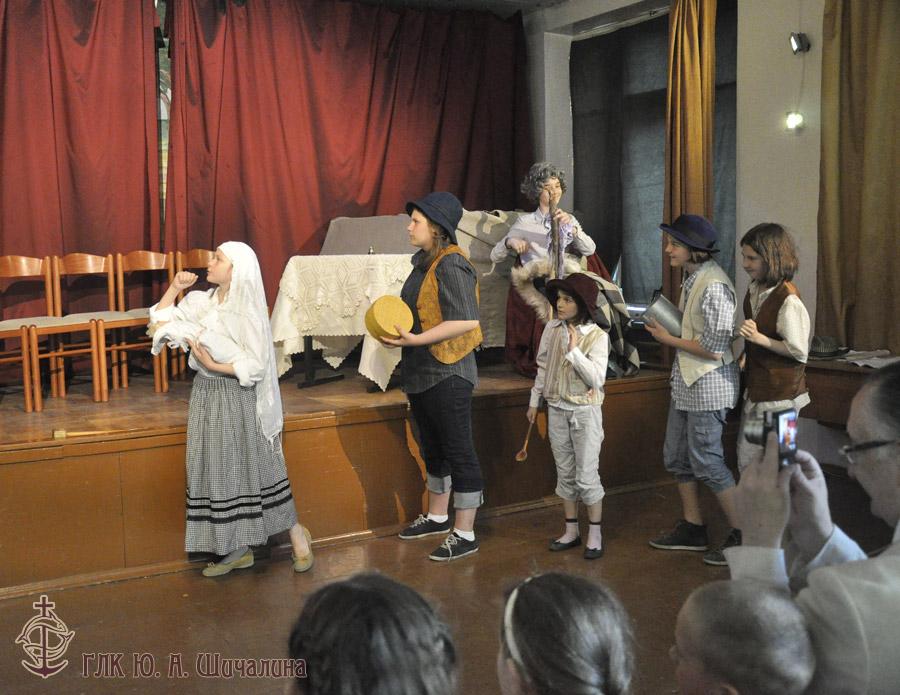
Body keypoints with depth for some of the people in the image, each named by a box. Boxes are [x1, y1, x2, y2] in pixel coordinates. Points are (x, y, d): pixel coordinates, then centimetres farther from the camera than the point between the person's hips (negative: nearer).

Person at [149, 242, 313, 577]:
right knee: (217, 471, 9)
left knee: (253, 468, 2)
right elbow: (159, 324, 7)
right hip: (206, 395, 7)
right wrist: (173, 289, -1)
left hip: (237, 398, -6)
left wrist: (214, 365, -23)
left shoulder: (248, 312, -15)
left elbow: (257, 366, -17)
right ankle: (238, 550, 21)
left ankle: (296, 534, 20)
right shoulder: (201, 301, 4)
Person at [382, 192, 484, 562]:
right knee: (432, 448, 21)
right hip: (421, 375, 10)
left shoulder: (451, 267, -17)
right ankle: (437, 517, 36)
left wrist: (415, 339, -26)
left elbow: (466, 321, -25)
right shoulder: (423, 262, 10)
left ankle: (465, 534, 8)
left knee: (458, 451, -1)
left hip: (447, 376, -10)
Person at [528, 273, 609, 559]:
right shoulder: (552, 329, 0)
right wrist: (535, 401, 13)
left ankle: (595, 535, 14)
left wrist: (574, 351, -24)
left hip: (585, 411, -5)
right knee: (565, 473, 13)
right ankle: (571, 531, 25)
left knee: (586, 476, -1)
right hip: (557, 409, 5)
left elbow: (596, 379, -18)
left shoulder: (597, 336, -13)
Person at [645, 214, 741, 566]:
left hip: (708, 385, -10)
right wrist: (667, 324, 4)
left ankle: (742, 535, 13)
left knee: (707, 462, -1)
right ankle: (692, 528, 30)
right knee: (677, 457, 16)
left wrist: (669, 340, -13)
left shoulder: (714, 286, -21)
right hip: (685, 383, 10)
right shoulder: (692, 279, 9)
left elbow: (713, 348, -23)